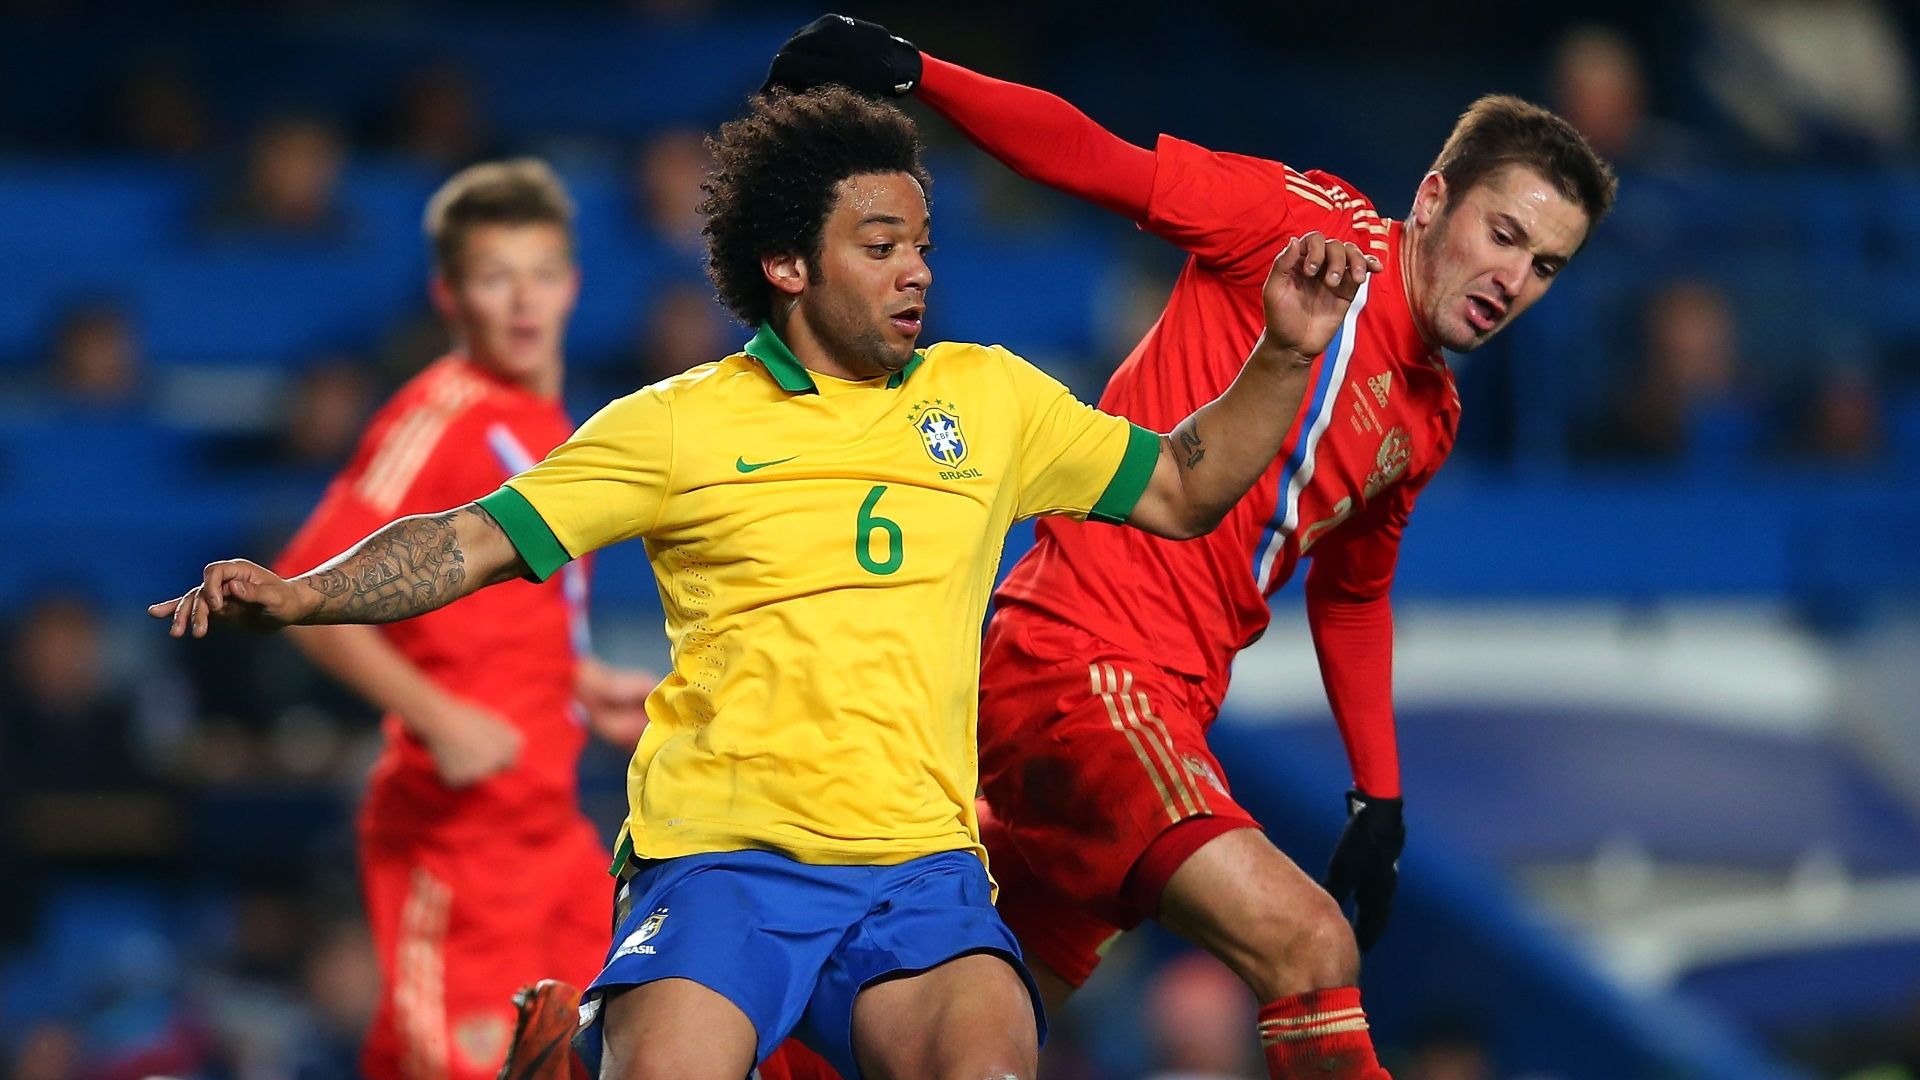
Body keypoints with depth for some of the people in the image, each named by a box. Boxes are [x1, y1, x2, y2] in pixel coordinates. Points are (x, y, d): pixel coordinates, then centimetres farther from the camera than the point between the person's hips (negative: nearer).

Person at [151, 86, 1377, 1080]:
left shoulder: (988, 397, 14)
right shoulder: (678, 425, 6)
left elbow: (1183, 490, 22)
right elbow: (476, 541, 3)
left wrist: (1284, 357, 8)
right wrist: (296, 594, -11)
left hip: (922, 866, 2)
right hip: (720, 860, -2)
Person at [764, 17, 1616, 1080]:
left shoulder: (1429, 420, 18)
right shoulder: (1318, 226, -6)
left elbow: (1351, 593, 31)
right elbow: (1096, 162, -10)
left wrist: (1379, 801, 27)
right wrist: (911, 71, -22)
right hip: (1077, 661, -9)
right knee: (1310, 950, -22)